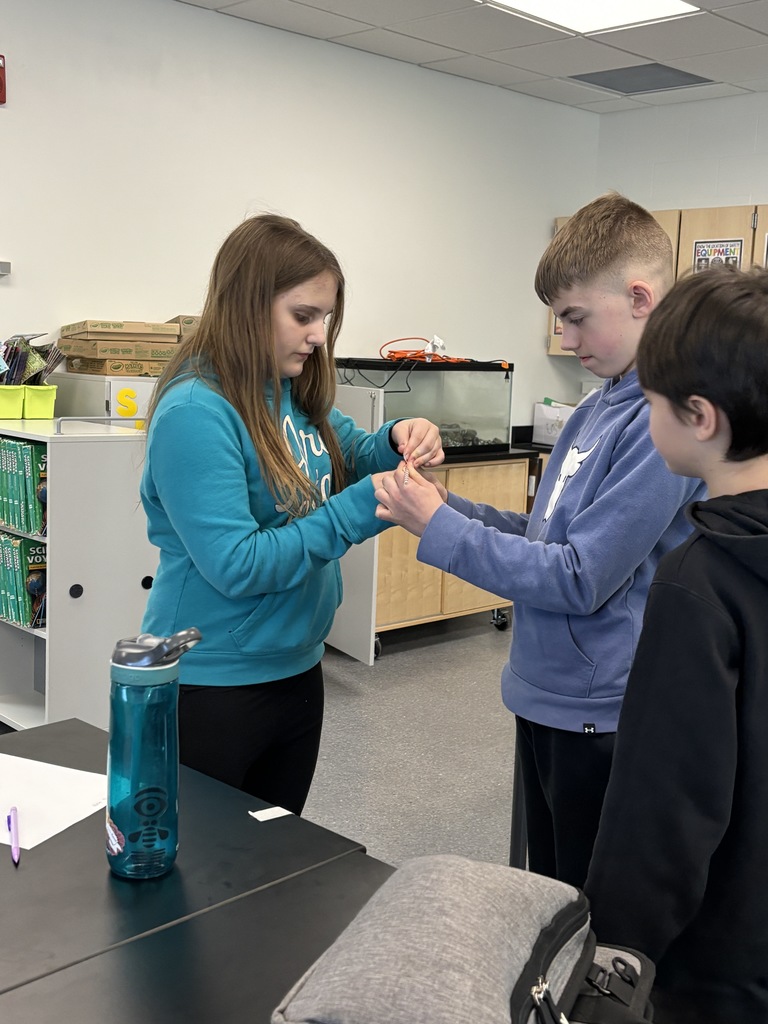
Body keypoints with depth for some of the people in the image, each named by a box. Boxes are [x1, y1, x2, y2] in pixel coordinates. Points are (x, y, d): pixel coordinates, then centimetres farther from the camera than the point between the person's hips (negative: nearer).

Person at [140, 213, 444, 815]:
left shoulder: (297, 393, 1)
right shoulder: (196, 412, -22)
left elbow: (349, 456, 18)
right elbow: (235, 566, -26)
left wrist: (397, 442, -5)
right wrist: (363, 507, -26)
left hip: (296, 669, 8)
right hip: (213, 687, -7)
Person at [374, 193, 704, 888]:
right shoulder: (600, 406, 6)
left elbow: (581, 577, -24)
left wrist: (439, 530, -19)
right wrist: (454, 508, -3)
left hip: (601, 711, -8)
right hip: (546, 698, 9)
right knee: (546, 894, 26)